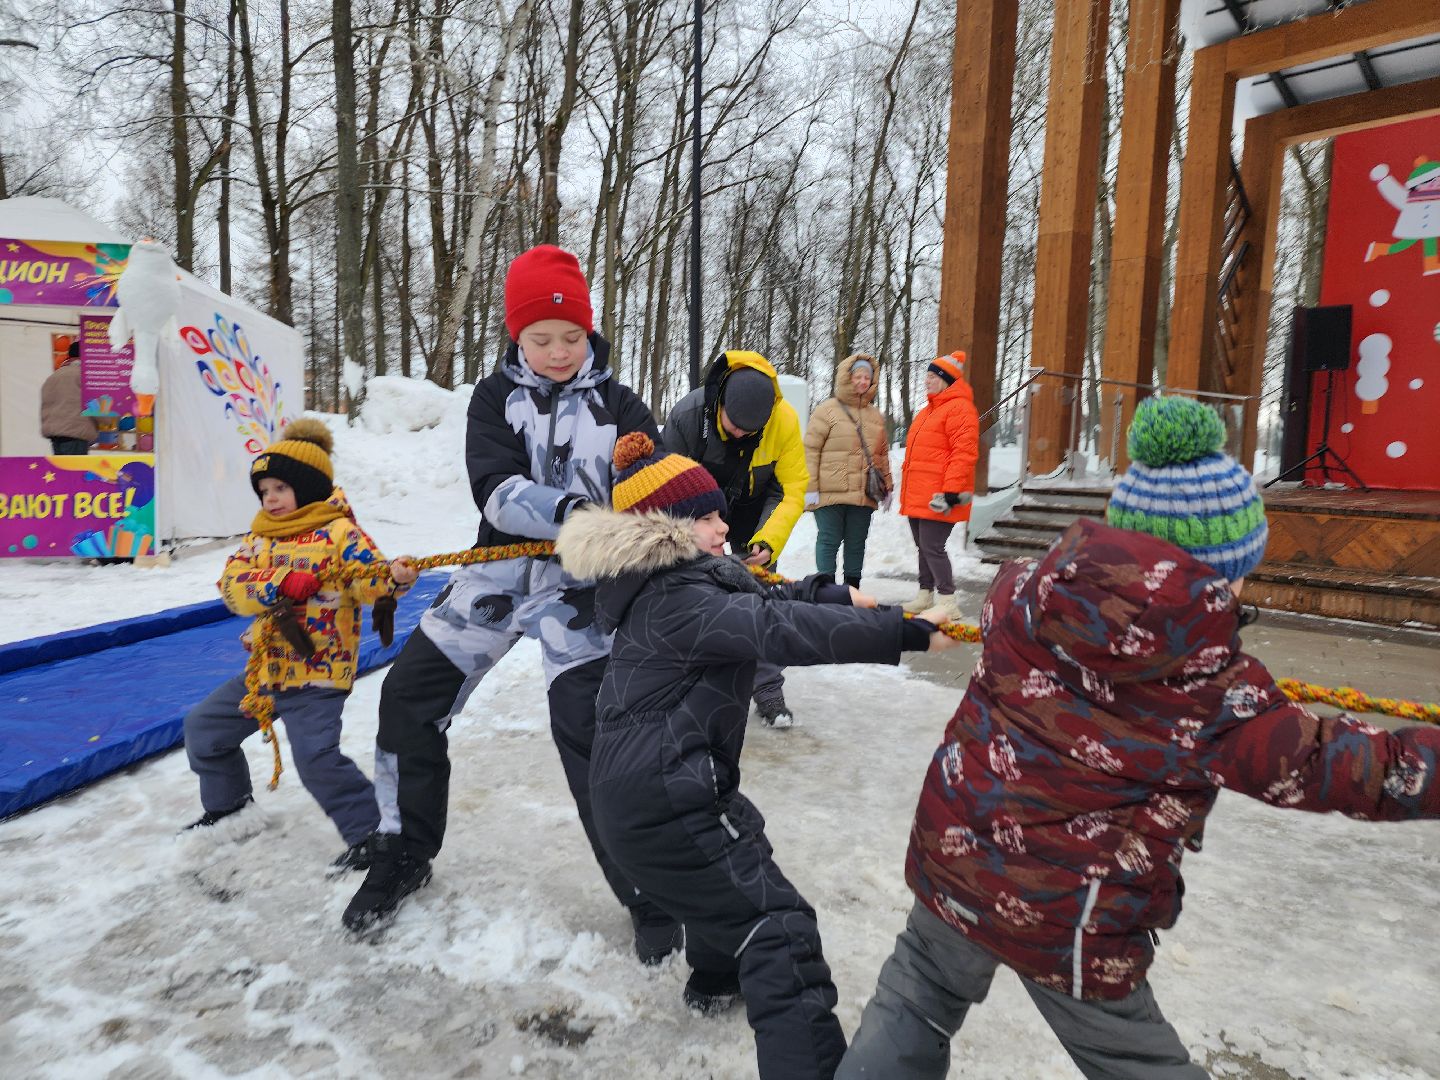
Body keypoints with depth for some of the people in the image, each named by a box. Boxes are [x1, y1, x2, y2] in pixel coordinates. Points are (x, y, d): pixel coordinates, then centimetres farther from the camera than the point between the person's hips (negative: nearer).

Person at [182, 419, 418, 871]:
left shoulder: (337, 532, -9)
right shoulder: (259, 537, 9)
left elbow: (369, 579, -21)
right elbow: (232, 586, -5)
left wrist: (395, 577, -44)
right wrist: (281, 584, -23)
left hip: (317, 671, -8)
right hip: (266, 667, 8)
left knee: (316, 757, -20)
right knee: (202, 727, 20)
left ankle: (368, 832, -4)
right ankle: (228, 805, 42)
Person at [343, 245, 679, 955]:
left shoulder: (618, 404, 0)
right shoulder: (496, 395, 2)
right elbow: (499, 491, -15)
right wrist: (572, 512, -34)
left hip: (580, 584, -3)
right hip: (498, 570, 3)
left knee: (590, 734, -11)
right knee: (408, 697, 6)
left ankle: (647, 892, 8)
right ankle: (402, 856, 29)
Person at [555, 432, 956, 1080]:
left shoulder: (668, 584, 10)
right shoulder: (679, 601, -21)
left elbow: (762, 601, 20)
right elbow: (783, 630, -30)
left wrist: (835, 595, 15)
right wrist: (908, 632, -28)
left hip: (643, 788, 11)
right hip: (663, 804, -11)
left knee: (740, 849, 36)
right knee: (780, 933, -11)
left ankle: (716, 978, 58)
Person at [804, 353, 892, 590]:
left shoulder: (876, 415, 15)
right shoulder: (827, 410, -2)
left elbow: (883, 453, 22)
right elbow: (810, 449, -6)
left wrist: (887, 486, 16)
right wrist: (810, 488, -11)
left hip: (864, 495, 5)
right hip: (831, 493, -5)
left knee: (856, 543, 12)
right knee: (829, 541, 0)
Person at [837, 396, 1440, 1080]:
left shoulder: (1030, 593, -11)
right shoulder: (1215, 693, -20)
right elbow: (1320, 764, -8)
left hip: (954, 851, 4)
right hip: (1063, 922, -3)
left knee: (919, 995, 28)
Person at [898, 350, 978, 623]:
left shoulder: (959, 407, -10)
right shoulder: (927, 411, 21)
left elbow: (964, 453, -19)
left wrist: (952, 490, -24)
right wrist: (907, 490, 24)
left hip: (937, 497, -9)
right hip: (917, 495, 10)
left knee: (932, 547, -10)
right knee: (923, 547, 14)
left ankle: (947, 602, -1)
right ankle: (925, 595, 25)